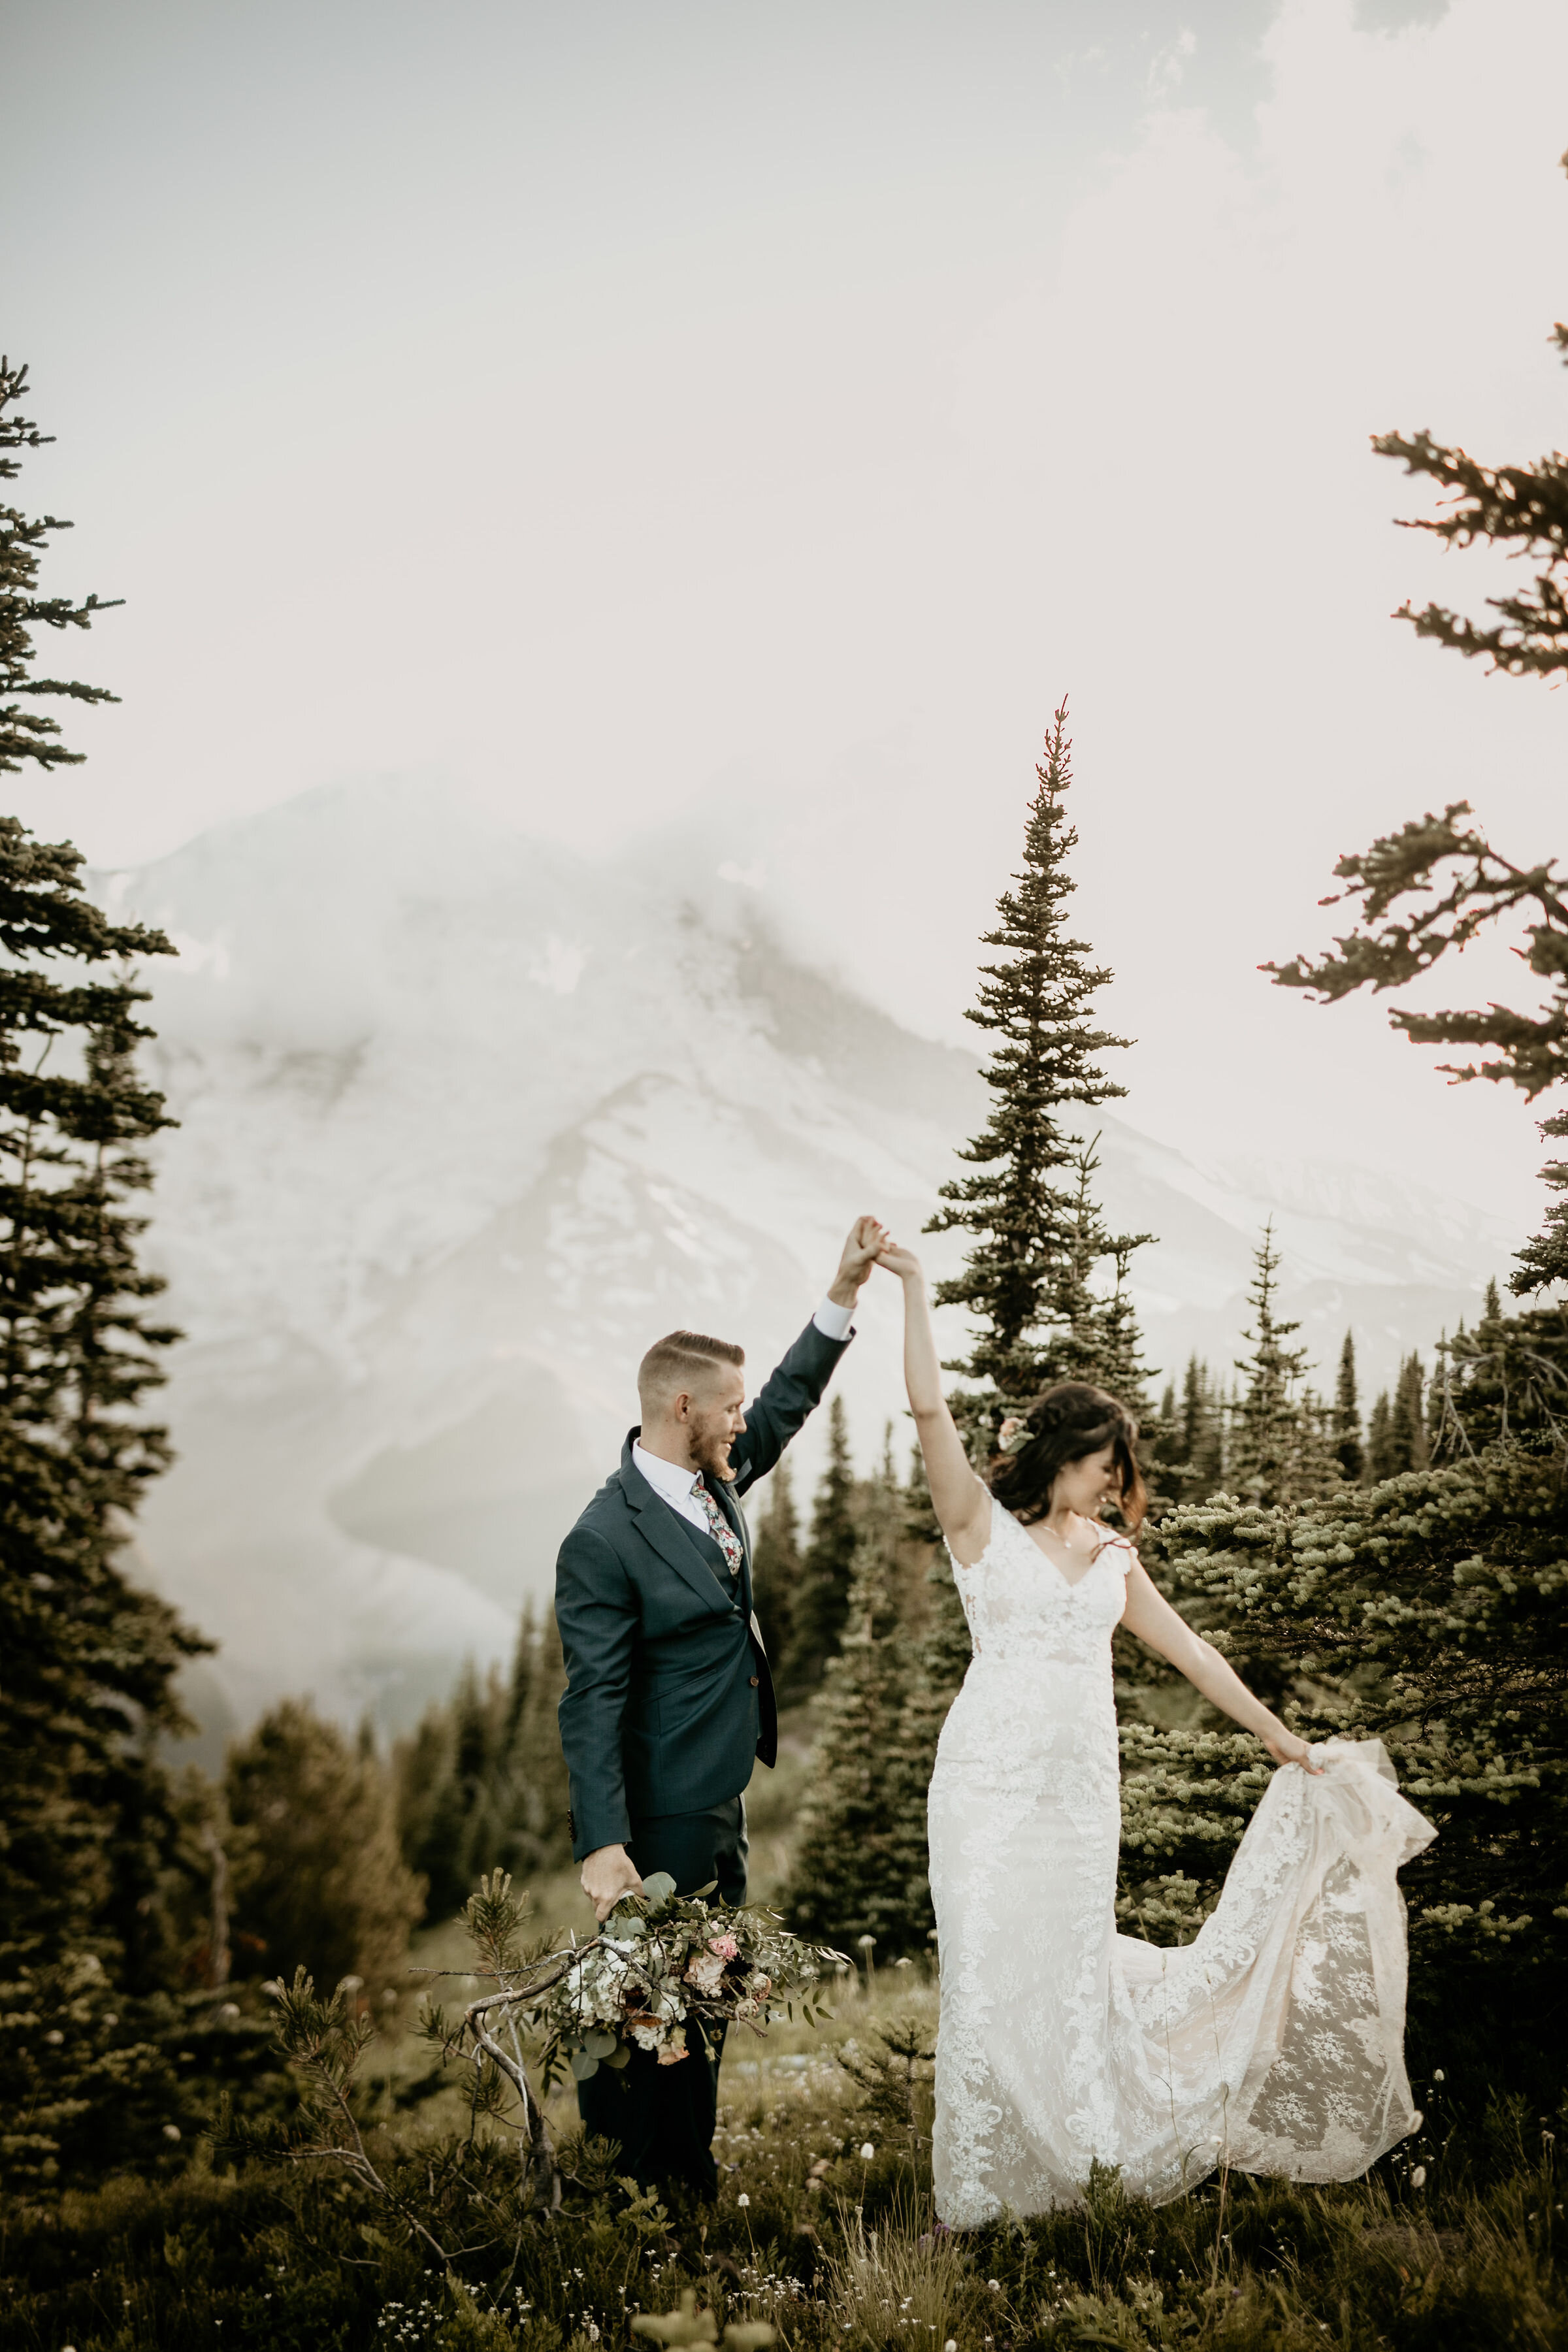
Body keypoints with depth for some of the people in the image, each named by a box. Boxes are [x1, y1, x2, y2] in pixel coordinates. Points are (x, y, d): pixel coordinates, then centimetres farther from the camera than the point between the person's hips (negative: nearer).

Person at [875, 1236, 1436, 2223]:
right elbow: (931, 1409, -13)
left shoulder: (1112, 1555, 15)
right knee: (991, 1968, -2)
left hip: (1084, 1785, 4)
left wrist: (1285, 1741, 21)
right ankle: (988, 2184, 9)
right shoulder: (982, 1523, 0)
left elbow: (1190, 1651, 20)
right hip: (992, 1779, -4)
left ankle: (1077, 2164, 22)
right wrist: (916, 1287, -15)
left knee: (1074, 1967, 5)